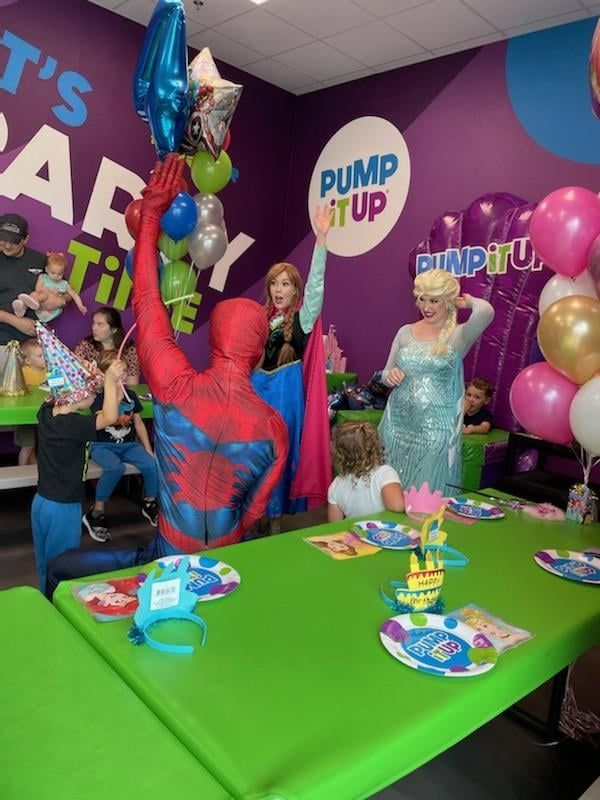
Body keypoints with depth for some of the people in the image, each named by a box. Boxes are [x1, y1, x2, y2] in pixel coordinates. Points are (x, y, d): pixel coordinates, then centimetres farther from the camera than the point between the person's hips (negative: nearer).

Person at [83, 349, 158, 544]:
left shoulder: (130, 395, 8)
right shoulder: (98, 396, -6)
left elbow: (138, 422, 13)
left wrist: (148, 449, 7)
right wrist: (116, 396, -27)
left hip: (128, 444, 4)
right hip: (103, 445, -4)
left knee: (152, 464, -22)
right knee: (115, 467, -36)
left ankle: (149, 504, 5)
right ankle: (96, 513, -18)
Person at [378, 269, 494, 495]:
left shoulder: (457, 335, -4)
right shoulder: (405, 332, 8)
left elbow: (485, 311, -25)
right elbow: (386, 373, 16)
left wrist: (469, 301, -3)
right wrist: (390, 376, -7)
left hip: (436, 429, -4)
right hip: (398, 425, 4)